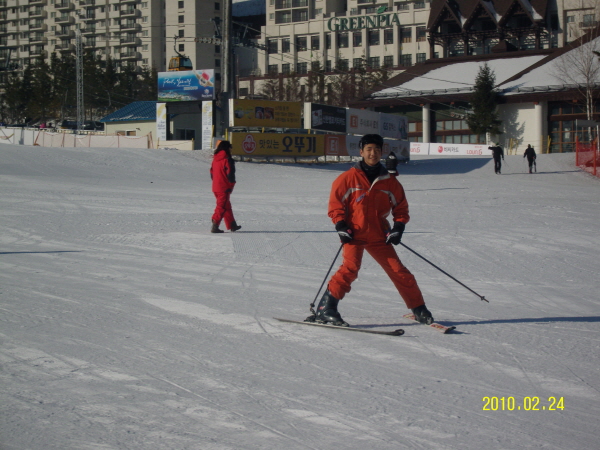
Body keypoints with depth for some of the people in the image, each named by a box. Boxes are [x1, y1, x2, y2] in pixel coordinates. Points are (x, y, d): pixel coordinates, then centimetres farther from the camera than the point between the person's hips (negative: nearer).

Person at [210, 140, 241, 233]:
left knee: (226, 205, 18)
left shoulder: (215, 159, 10)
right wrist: (232, 183, -2)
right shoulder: (228, 160, -13)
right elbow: (230, 173, -16)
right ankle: (215, 226, -12)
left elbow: (212, 173, 15)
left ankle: (232, 225, 26)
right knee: (222, 207, -5)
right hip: (224, 188, -8)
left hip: (216, 187, 8)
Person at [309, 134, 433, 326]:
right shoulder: (349, 177, -3)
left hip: (379, 236, 3)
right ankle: (325, 309, -21)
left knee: (399, 271, 3)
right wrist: (340, 225, -9)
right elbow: (335, 200, 2)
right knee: (350, 267, -23)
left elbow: (401, 206, 16)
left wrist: (398, 227, 2)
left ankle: (419, 309, 17)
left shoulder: (389, 181, 6)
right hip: (354, 234, -3)